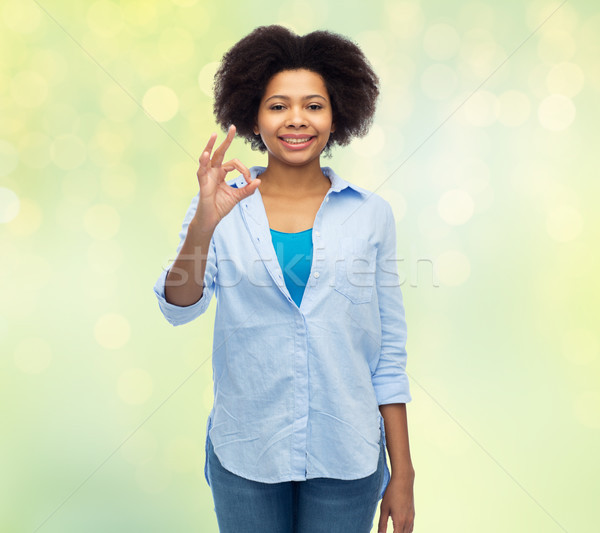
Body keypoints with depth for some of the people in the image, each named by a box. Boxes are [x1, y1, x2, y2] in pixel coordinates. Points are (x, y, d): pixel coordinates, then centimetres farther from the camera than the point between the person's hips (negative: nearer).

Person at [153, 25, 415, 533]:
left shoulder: (371, 214, -2)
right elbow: (179, 308, -14)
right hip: (245, 457, 0)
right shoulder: (223, 209, -3)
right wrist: (204, 224, -31)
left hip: (345, 459, 0)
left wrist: (403, 473, 0)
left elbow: (390, 352, -1)